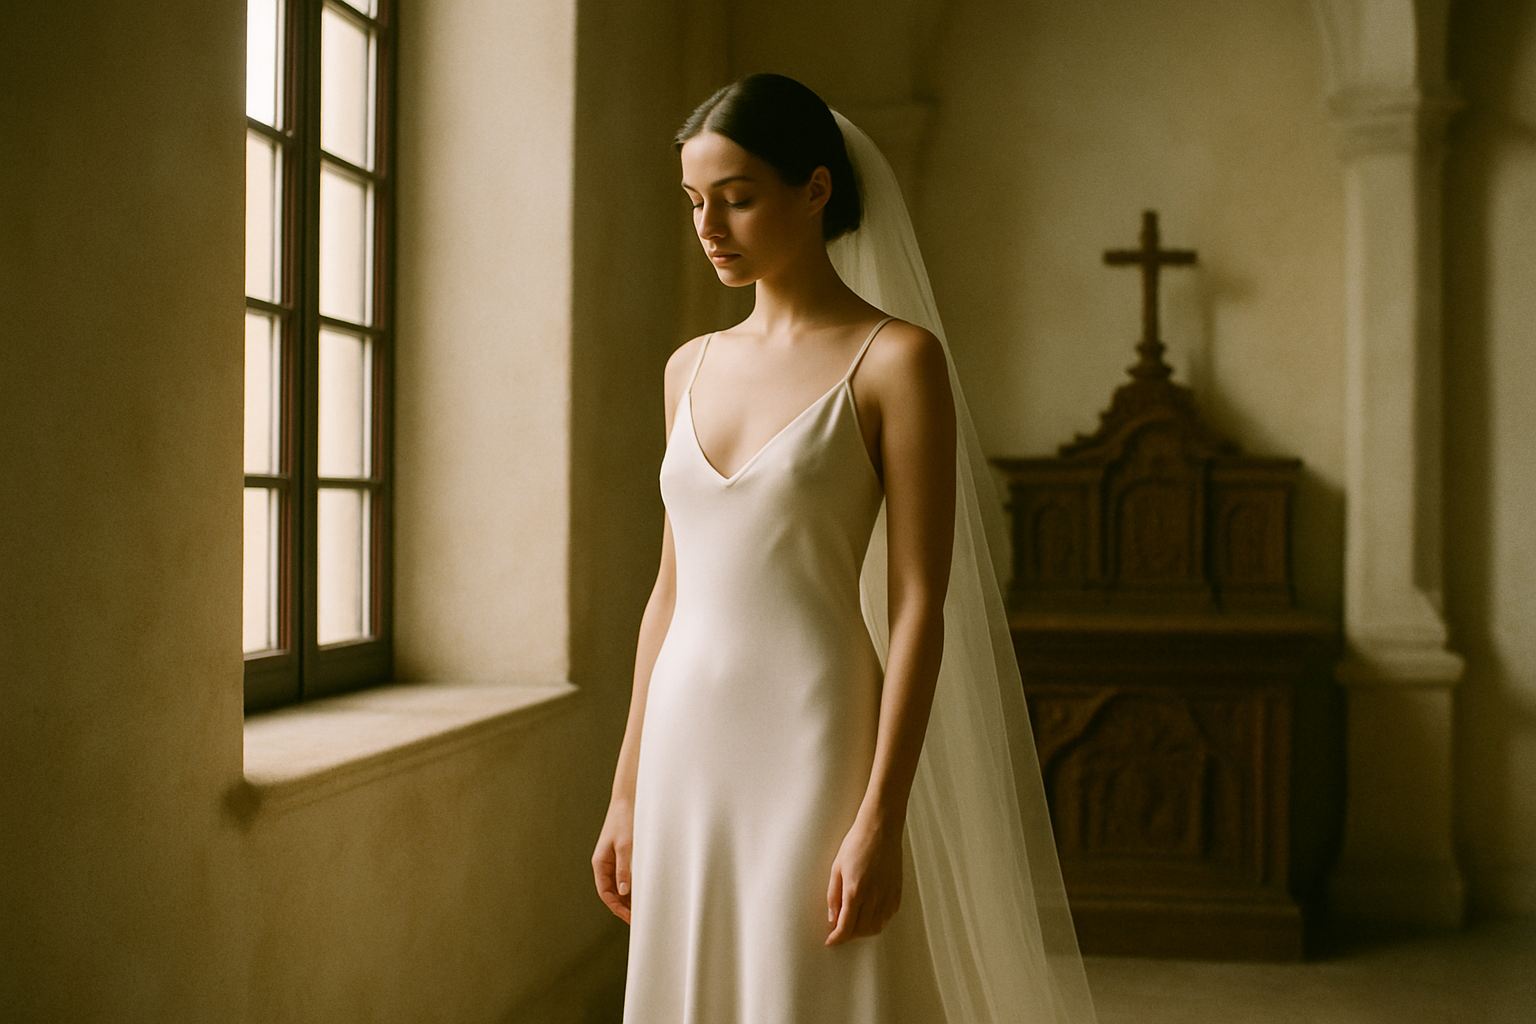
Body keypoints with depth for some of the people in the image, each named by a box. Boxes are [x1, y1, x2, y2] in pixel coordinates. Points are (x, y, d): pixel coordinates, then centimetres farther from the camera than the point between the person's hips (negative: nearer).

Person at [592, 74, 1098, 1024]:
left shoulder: (896, 358, -6)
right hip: (689, 756, 6)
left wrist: (879, 820, -17)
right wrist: (627, 793, 13)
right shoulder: (692, 367, 12)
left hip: (813, 750, -6)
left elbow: (919, 606, -11)